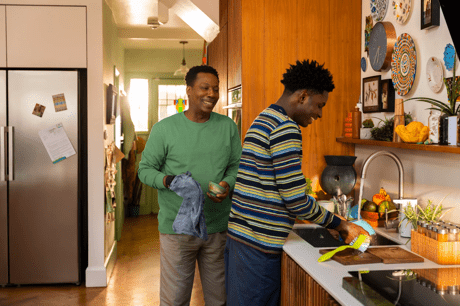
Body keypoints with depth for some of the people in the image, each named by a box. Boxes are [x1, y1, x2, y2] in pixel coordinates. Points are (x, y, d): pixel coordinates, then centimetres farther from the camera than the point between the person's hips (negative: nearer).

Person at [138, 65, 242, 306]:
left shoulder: (228, 127, 5)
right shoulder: (164, 128, -3)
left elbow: (236, 166, 11)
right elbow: (145, 169, 0)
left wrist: (228, 184, -11)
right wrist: (168, 181, -19)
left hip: (219, 228, 3)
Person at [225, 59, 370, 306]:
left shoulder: (263, 120, 16)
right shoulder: (285, 128, -16)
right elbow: (295, 200, -19)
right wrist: (340, 225, -5)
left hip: (238, 232, 10)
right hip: (259, 244, -10)